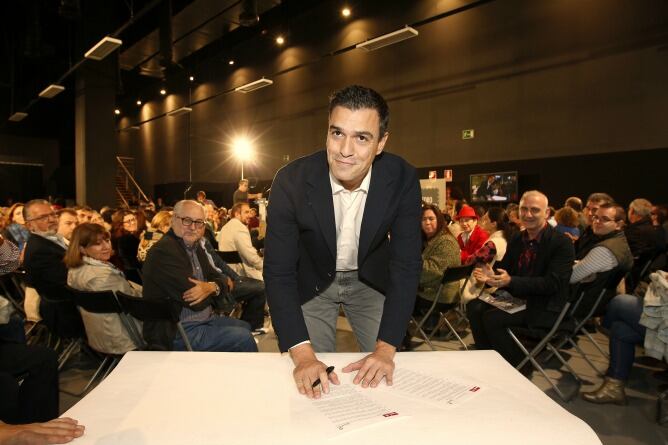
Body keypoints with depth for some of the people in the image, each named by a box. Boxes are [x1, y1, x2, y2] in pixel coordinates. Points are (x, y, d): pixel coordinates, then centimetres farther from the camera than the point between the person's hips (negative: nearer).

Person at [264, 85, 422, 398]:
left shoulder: (402, 179, -24)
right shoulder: (291, 181, -28)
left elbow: (407, 264, -21)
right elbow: (278, 270, -25)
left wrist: (385, 349, -28)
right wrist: (303, 355, -34)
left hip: (372, 280, 2)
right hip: (312, 283, -1)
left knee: (384, 377, 8)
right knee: (315, 384, 4)